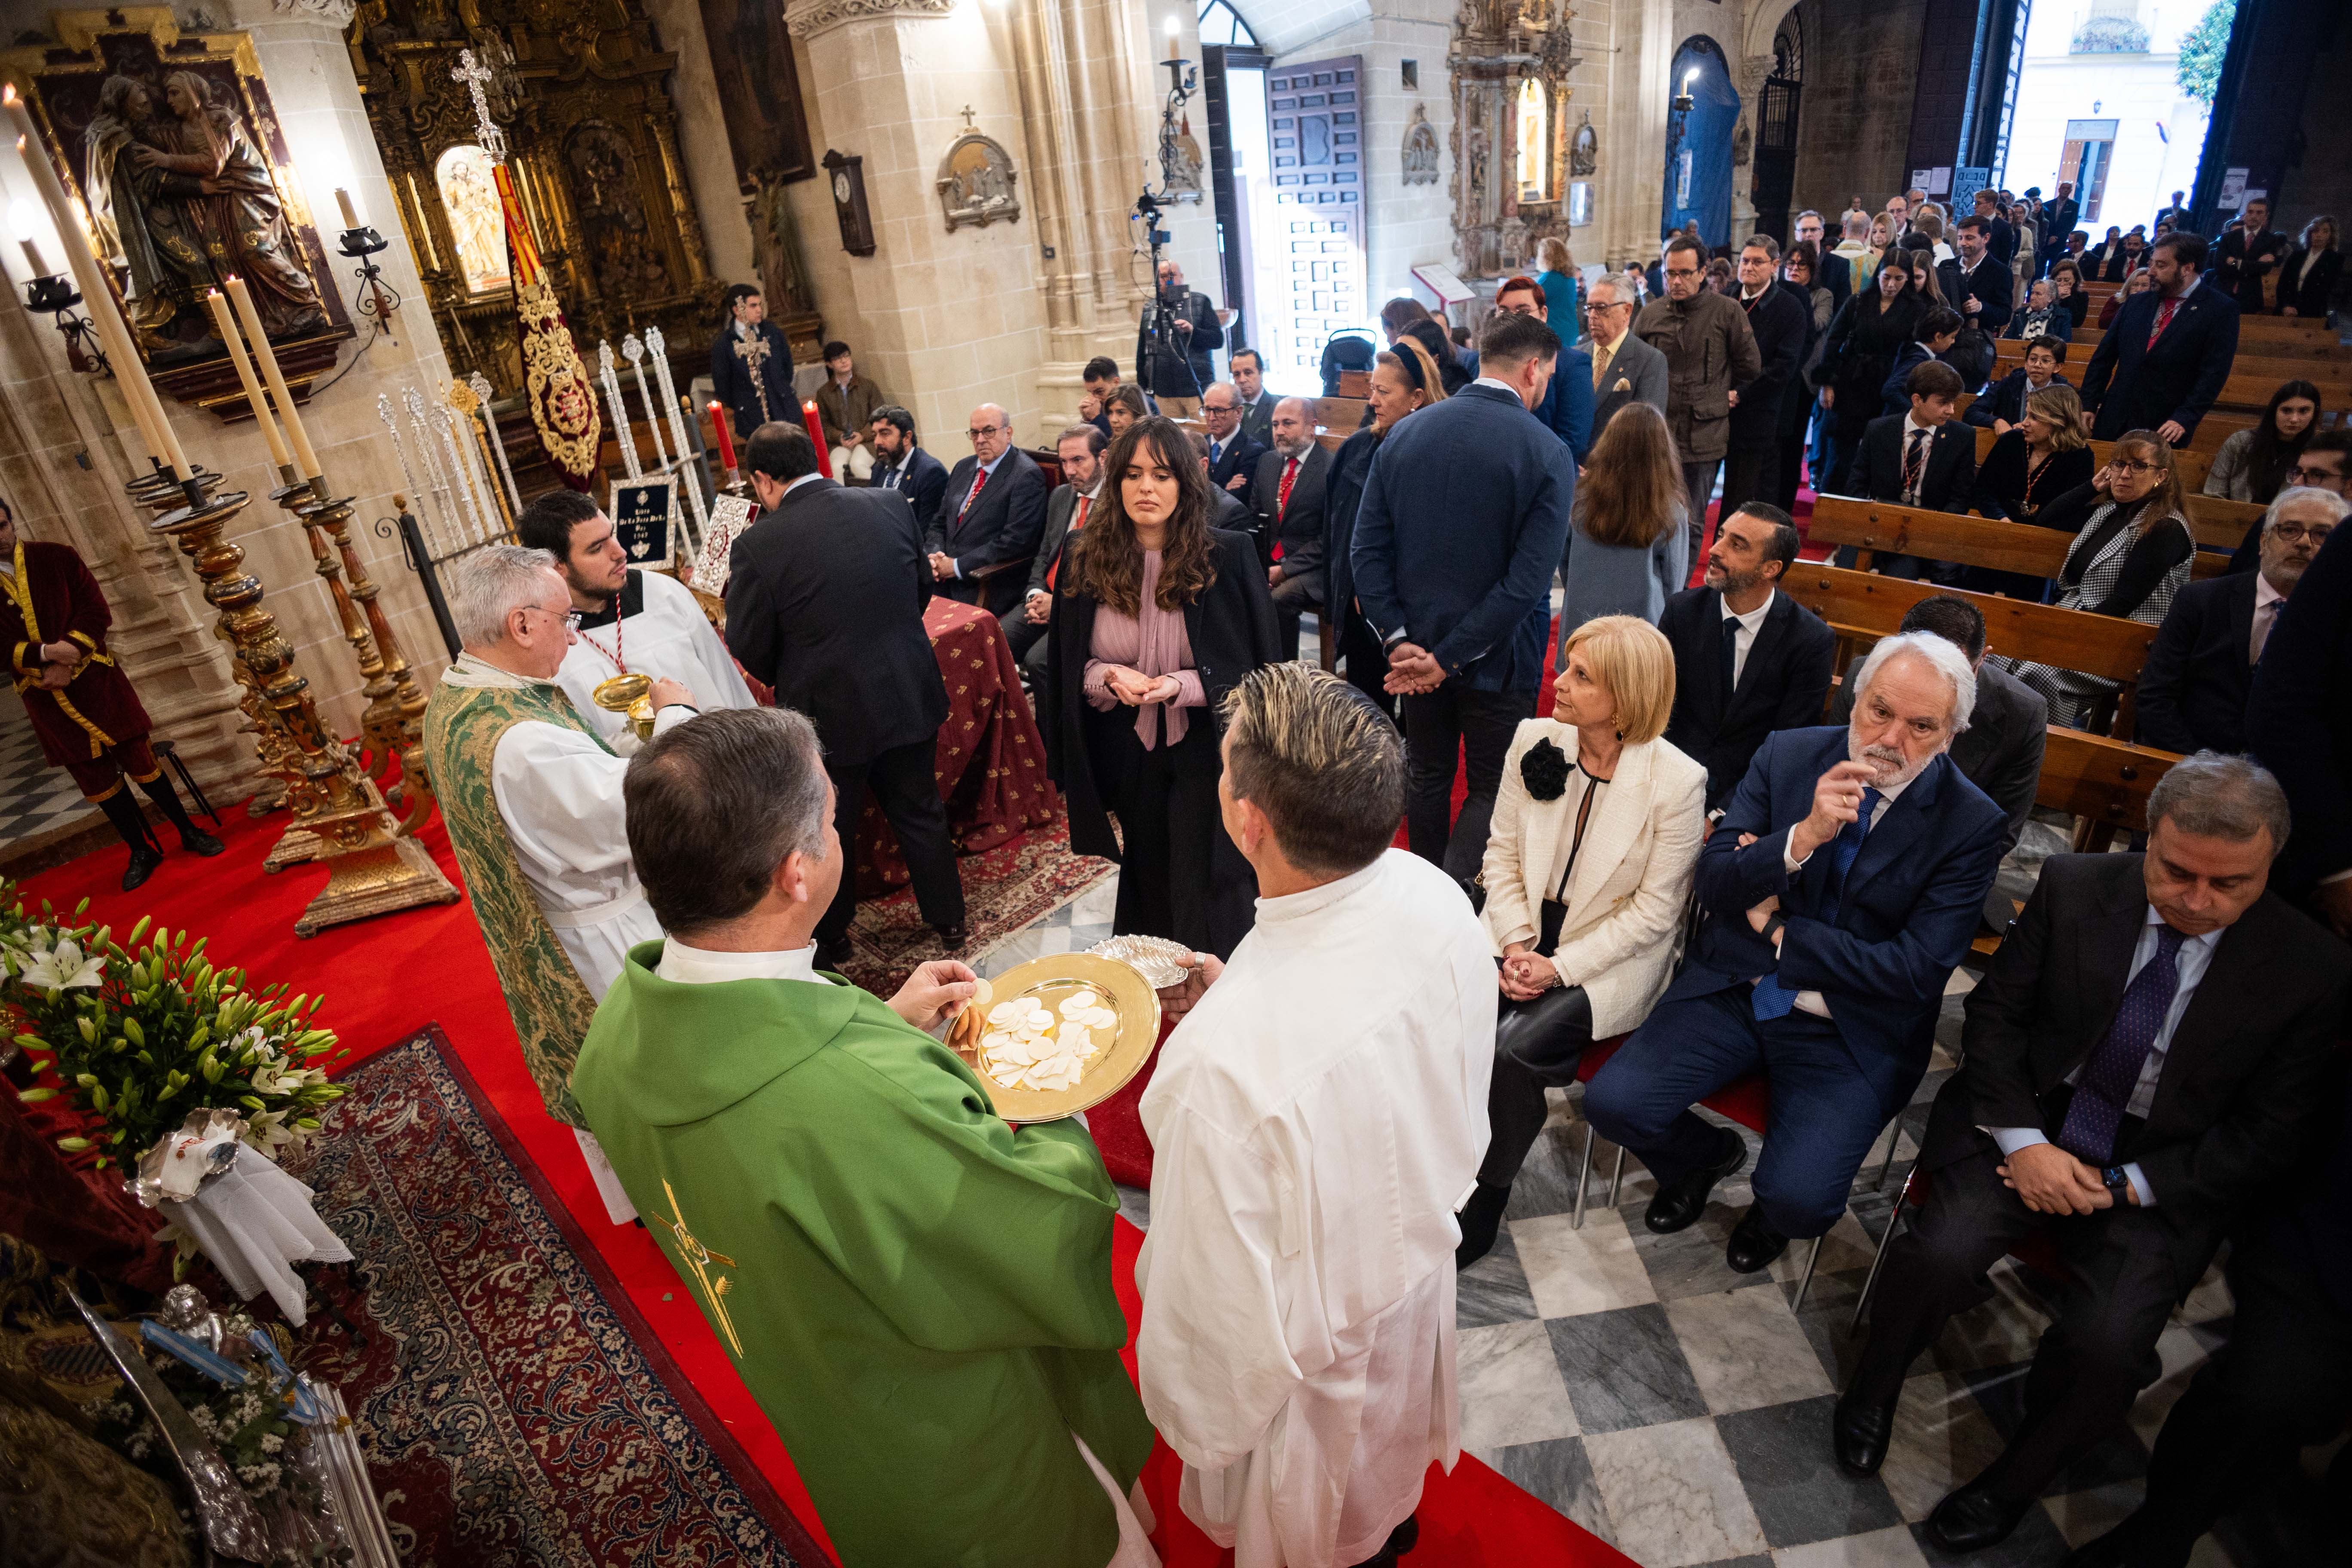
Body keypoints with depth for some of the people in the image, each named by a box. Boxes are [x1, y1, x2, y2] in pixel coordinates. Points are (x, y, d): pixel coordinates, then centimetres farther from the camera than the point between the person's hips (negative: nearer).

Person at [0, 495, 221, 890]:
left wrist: (68, 657, -17)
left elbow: (97, 612, -6)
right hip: (47, 699, 1)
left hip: (95, 681, -1)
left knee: (139, 760, 3)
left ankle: (189, 832, 18)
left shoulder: (57, 558, -2)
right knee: (96, 779, 8)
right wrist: (45, 654, -22)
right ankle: (142, 851, 20)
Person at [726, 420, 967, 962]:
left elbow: (750, 648, -10)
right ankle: (949, 922, 37)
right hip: (909, 693, 4)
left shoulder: (758, 545, -18)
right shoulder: (892, 507, -6)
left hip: (829, 714, -3)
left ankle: (830, 939, 39)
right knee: (921, 812, 22)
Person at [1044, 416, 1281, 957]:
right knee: (1147, 888, 21)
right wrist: (1111, 677, -16)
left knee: (1204, 901, -2)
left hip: (1205, 754, -3)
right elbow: (1069, 669, 6)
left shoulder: (1229, 557, -9)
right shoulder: (1088, 566, -1)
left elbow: (1256, 666, -7)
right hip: (1127, 755, 4)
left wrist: (1180, 685, -21)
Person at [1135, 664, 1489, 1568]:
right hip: (1421, 1253, 7)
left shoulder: (1225, 1060, -46)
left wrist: (1196, 1418, -8)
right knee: (1390, 1439, 40)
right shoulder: (1433, 898, -23)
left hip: (1309, 1349, -6)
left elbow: (1223, 1296, -30)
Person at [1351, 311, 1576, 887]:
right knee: (1490, 788, 11)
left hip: (1417, 646, 4)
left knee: (1427, 775, 21)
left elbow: (1367, 550, -6)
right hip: (1498, 657, -4)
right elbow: (1527, 580, -21)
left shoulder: (1403, 435, -2)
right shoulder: (1547, 454, -14)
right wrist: (1450, 659, -17)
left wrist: (1400, 639, -7)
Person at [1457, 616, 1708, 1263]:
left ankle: (1484, 1206, 2)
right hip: (1524, 930, 4)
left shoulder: (1677, 782, -16)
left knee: (1518, 1047, -24)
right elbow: (1503, 851, 3)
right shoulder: (1534, 739, -4)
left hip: (1613, 955, -4)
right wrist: (1515, 943, -10)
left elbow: (1654, 910, -11)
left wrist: (1560, 966, -17)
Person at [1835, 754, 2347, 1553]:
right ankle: (1873, 1389, 7)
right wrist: (2023, 1141, -13)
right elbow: (1993, 1015, 0)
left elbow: (2266, 1135, -2)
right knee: (1942, 1252, -25)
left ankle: (2014, 1480, 8)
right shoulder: (2072, 886, -6)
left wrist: (2125, 1186, -13)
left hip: (2161, 1176, 0)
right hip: (2027, 1124, 1)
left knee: (2108, 1341, -23)